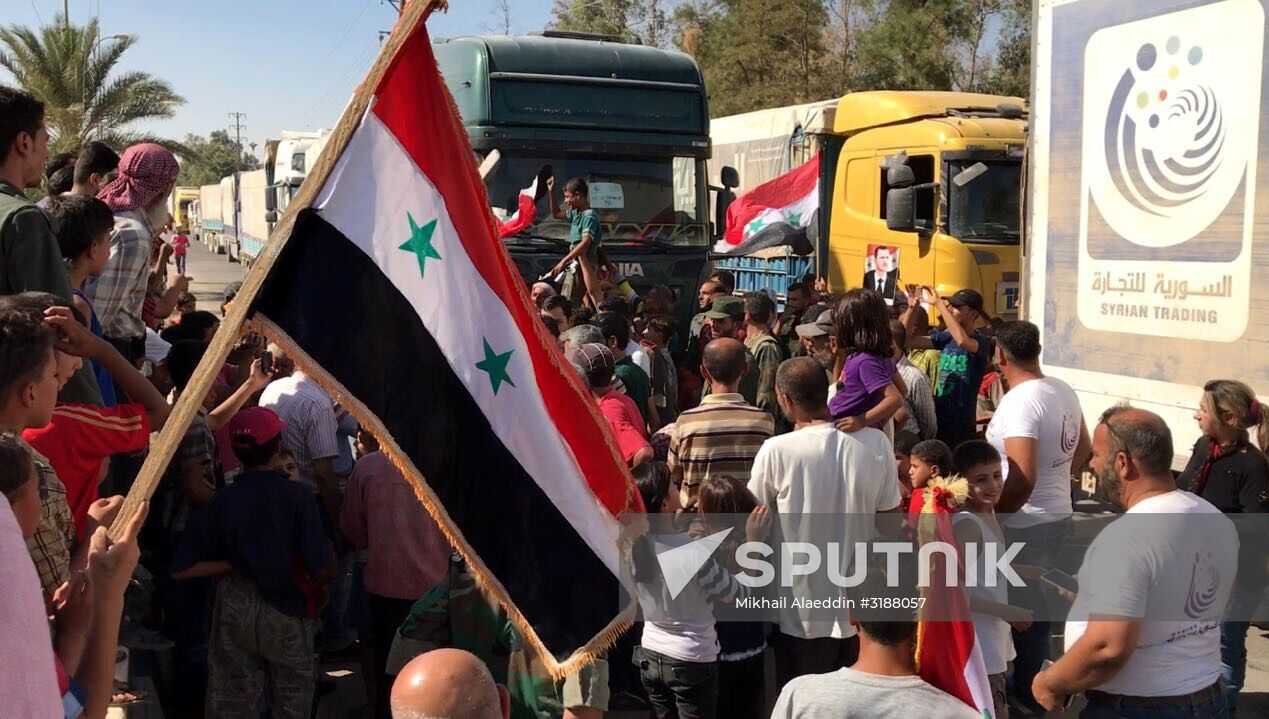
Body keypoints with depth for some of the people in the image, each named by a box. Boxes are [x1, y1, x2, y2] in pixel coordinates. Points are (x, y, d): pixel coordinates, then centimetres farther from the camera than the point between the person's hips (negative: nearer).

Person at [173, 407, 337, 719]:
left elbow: (181, 568, -8)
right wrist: (316, 594, 3)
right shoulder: (297, 496, -14)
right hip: (287, 612, -2)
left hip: (235, 612, 2)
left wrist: (233, 566, -1)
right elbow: (321, 570, -17)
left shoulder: (222, 501, -7)